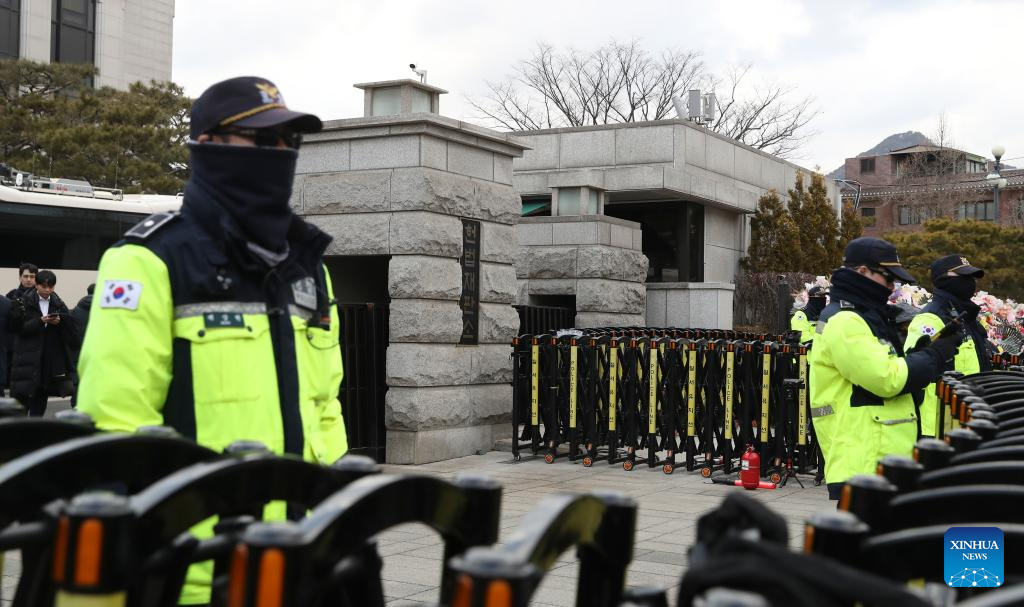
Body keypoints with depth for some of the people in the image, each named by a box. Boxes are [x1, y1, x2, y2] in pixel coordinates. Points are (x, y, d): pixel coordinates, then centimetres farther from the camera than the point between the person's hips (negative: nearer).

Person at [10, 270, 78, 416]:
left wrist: (59, 321, -17)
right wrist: (40, 321, -19)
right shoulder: (25, 302, 2)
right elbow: (20, 328, -7)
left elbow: (70, 326, 3)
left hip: (51, 358, 3)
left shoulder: (58, 304, 10)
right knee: (23, 398, -5)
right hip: (28, 357, -3)